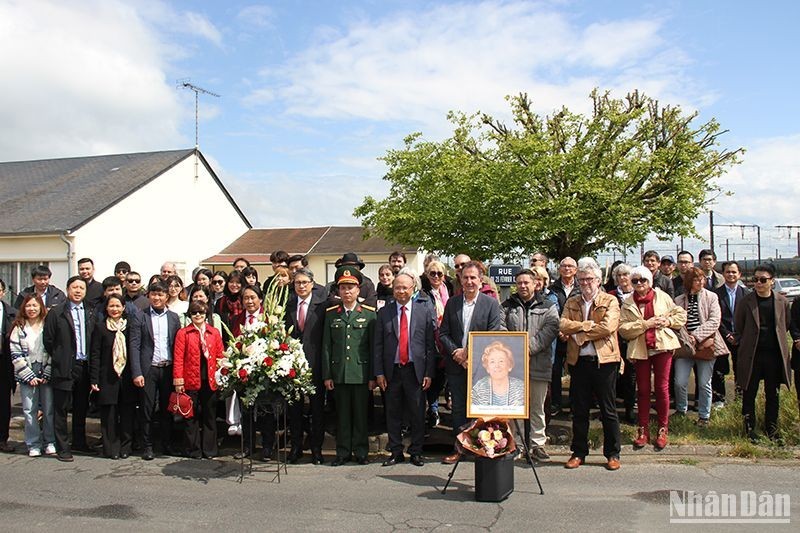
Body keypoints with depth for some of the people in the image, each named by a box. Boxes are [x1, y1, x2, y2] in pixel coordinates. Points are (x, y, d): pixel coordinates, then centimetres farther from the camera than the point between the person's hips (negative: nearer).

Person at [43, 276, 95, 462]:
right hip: (64, 368, -4)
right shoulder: (56, 312, -2)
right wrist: (58, 360, -2)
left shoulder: (90, 313, 10)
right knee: (61, 409, 2)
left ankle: (79, 442, 27)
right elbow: (48, 340, -2)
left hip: (85, 367, 4)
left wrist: (91, 362, 4)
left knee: (81, 408, 14)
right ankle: (63, 448, 9)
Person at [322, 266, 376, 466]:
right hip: (339, 373, 2)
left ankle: (361, 452, 15)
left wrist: (373, 375, -3)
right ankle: (343, 452, 17)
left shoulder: (369, 313, 2)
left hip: (361, 372, -2)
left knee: (361, 414, 5)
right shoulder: (331, 314, 8)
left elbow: (374, 346, 1)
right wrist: (326, 375, 2)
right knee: (342, 414, 7)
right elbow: (326, 346, 7)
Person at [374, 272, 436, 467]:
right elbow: (377, 345, 5)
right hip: (392, 371, 1)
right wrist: (379, 373, -2)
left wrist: (429, 373, -4)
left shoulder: (425, 311, 2)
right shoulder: (384, 313, 5)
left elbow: (431, 344, 0)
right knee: (393, 414, 8)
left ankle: (416, 452, 18)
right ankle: (396, 452, 19)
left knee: (417, 414, 5)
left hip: (415, 370, -1)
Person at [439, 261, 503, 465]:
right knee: (458, 408, 9)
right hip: (456, 365, 3)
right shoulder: (452, 303, 8)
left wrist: (469, 352, -13)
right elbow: (443, 333, 7)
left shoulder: (491, 304, -2)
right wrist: (455, 352, -9)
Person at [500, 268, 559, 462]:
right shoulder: (507, 306, 12)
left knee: (537, 407, 7)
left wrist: (529, 347, -17)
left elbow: (550, 330, -6)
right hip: (512, 365, 1)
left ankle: (538, 444, 16)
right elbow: (500, 329, 1)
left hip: (539, 365, 0)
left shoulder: (548, 307, 8)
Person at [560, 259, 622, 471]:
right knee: (579, 410, 9)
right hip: (578, 362, 3)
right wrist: (589, 325, -12)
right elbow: (563, 325, -3)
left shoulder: (610, 301, 1)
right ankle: (578, 453, 18)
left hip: (604, 361, -3)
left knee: (608, 410, 4)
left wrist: (578, 332, -10)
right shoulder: (571, 303, 13)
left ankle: (613, 454, 15)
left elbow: (607, 327, -15)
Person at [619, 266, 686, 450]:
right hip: (640, 349, 1)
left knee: (662, 387, 2)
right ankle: (643, 430, 13)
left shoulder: (662, 297, 5)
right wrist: (645, 324, -16)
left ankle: (663, 429, 13)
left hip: (662, 346, 0)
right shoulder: (628, 304, 3)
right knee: (643, 389, 6)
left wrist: (668, 321, -8)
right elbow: (623, 329, -7)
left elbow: (681, 314, 10)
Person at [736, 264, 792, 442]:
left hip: (774, 354, 2)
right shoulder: (746, 301, -4)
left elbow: (786, 325, 15)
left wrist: (775, 338, 12)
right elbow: (738, 326, 6)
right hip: (751, 355, -1)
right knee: (749, 394, 5)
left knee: (773, 394, 10)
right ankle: (749, 428, 16)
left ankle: (771, 428, 23)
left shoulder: (782, 301, 1)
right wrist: (749, 342, 8)